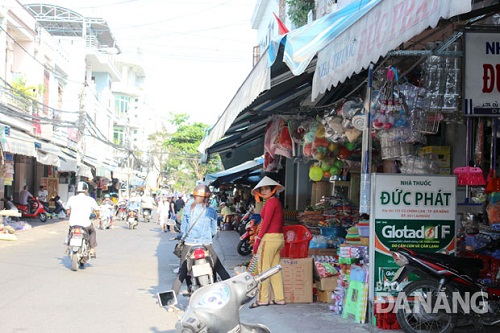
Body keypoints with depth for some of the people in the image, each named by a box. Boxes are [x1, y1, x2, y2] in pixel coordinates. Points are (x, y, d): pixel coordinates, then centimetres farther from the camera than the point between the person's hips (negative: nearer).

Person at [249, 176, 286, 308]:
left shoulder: (271, 201, -11)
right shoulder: (277, 201, 16)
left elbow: (266, 222, -17)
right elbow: (282, 221, 19)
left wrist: (258, 240, -16)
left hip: (269, 238, -9)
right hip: (278, 237, 9)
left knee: (263, 269, -4)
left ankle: (262, 299, -1)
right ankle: (279, 298, 13)